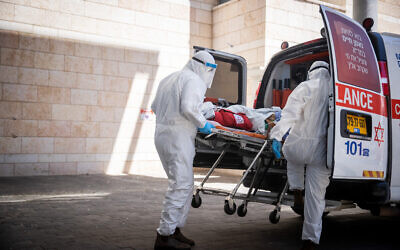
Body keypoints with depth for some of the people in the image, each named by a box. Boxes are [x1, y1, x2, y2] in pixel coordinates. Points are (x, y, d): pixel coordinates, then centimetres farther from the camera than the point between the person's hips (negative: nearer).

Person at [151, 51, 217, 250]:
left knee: (184, 184, 15)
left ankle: (175, 230, 20)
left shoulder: (169, 78, 21)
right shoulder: (194, 80, -8)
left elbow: (155, 107, 22)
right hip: (178, 138, -10)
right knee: (181, 185, -7)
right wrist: (203, 124, -8)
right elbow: (189, 108, -21)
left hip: (162, 134, 10)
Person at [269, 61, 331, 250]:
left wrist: (277, 136, -16)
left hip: (301, 144, -2)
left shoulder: (305, 87, -2)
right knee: (316, 195, 9)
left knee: (292, 157, 36)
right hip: (323, 151, 2)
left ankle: (297, 192, 27)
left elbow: (290, 114, -14)